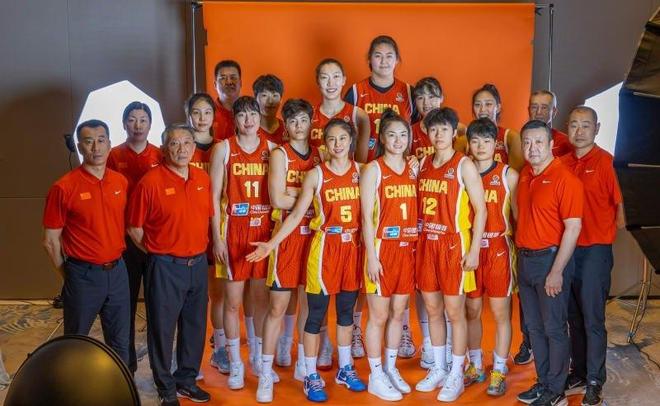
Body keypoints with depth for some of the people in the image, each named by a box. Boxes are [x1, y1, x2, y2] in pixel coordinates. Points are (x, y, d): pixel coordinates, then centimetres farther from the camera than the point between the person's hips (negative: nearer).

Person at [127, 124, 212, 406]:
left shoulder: (203, 179, 4)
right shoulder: (151, 181, -12)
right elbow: (134, 227, -7)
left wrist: (199, 250, 9)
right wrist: (157, 252, -1)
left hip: (198, 263, 6)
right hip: (165, 266, -5)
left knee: (195, 327, 15)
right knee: (162, 329, 6)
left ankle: (186, 380, 33)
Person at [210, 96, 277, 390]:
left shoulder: (271, 148, 6)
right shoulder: (224, 148, -1)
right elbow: (214, 196, -2)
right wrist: (217, 238, -7)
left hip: (264, 231, 2)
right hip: (233, 231, -2)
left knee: (262, 299, 10)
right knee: (233, 301, 4)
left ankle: (258, 359, 26)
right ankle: (235, 364, 17)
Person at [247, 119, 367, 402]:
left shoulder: (361, 171, 4)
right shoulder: (315, 175, -3)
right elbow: (296, 214, -4)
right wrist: (271, 244, -11)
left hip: (353, 247, 3)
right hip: (324, 247, -3)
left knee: (346, 311, 16)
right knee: (316, 313, 3)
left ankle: (345, 369, 31)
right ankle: (311, 377, 14)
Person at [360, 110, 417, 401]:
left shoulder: (413, 168, 9)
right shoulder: (373, 169, -6)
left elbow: (415, 211, 12)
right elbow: (367, 217, -10)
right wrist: (371, 256, -14)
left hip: (408, 249, 5)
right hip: (382, 249, -5)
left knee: (398, 312, 13)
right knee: (379, 316, 3)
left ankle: (391, 368, 28)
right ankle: (376, 377, 15)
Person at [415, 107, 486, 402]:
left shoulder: (464, 165, -7)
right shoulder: (422, 164, 9)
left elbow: (480, 210, -8)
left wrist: (474, 250, -13)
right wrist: (417, 239, 6)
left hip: (453, 245, -5)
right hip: (426, 244, 5)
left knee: (454, 311, 2)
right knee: (432, 309, 12)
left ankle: (456, 376, 14)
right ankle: (438, 369, 26)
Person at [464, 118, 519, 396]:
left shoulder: (509, 175, 0)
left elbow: (517, 215, 1)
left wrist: (517, 250, -4)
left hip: (498, 250, -2)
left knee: (500, 312, 3)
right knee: (472, 310, 10)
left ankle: (499, 372, 15)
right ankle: (476, 366, 25)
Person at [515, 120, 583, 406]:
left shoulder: (565, 179, -14)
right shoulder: (524, 176, 8)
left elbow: (573, 227, -17)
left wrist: (556, 271, -18)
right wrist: (520, 257, 8)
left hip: (550, 258, -7)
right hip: (525, 259, 7)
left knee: (554, 328, 3)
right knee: (534, 326, 15)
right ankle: (543, 382, 28)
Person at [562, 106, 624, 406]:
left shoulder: (605, 161, -10)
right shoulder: (564, 163, 7)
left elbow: (619, 200, -7)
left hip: (595, 249, -6)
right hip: (568, 247, 6)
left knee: (592, 319, 0)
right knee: (574, 316, 14)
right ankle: (578, 372, 28)